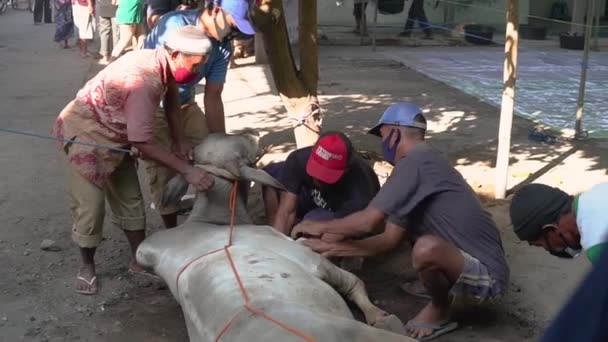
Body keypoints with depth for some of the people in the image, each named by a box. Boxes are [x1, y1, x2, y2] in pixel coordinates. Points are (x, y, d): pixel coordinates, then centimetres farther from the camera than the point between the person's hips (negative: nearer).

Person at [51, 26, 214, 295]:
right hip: (85, 134, -8)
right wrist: (188, 171, -31)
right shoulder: (143, 81, -36)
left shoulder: (159, 63, -10)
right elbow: (143, 143, -35)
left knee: (130, 200, 10)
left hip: (114, 134, 9)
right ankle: (87, 266, 16)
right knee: (90, 207, -5)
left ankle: (140, 260, 22)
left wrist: (179, 141, 4)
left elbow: (171, 96, 11)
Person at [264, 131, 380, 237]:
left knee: (315, 219, -38)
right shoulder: (301, 159, -29)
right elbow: (286, 211, -32)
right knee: (272, 172, -14)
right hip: (316, 201, 5)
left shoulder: (360, 188, -40)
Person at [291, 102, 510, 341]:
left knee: (427, 248, -35)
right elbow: (390, 239, 12)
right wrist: (331, 249, 12)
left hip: (487, 278, -9)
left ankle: (440, 312, -6)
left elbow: (366, 222, -20)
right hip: (472, 266, 9)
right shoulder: (425, 163, 12)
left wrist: (318, 227, -2)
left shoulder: (416, 160, -18)